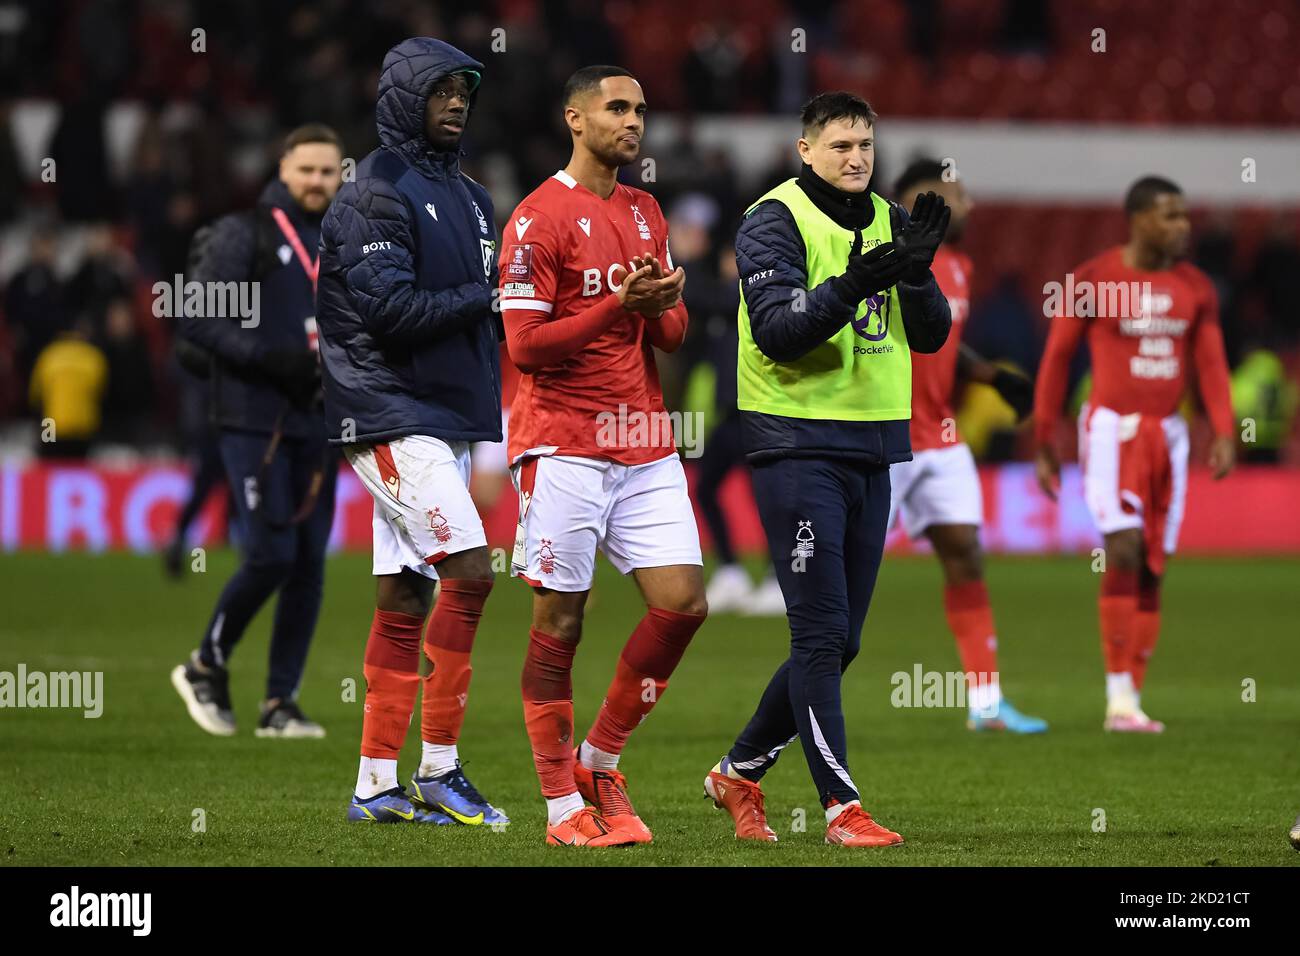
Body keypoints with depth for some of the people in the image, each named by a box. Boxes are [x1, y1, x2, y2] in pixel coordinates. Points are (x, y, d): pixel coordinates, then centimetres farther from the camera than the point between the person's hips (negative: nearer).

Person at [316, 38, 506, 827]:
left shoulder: (467, 197, 18)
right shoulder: (377, 194, -9)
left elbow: (496, 299, 18)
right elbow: (390, 309, -19)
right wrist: (483, 298, -14)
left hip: (444, 419, 8)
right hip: (392, 416, -8)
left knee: (405, 599, 7)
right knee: (469, 571, -15)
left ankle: (377, 785, 9)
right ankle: (438, 768, -9)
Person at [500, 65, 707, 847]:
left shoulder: (647, 214, 16)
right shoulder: (540, 217, -6)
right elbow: (525, 343, -11)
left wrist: (659, 309, -5)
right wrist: (619, 304, -19)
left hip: (645, 446, 6)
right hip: (564, 448, -6)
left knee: (684, 602, -3)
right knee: (559, 621, -2)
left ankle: (601, 761, 13)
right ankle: (563, 805, 4)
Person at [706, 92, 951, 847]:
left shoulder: (887, 221, 13)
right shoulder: (776, 220, -6)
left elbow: (931, 335, 8)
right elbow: (776, 330, -17)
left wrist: (916, 270, -10)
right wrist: (848, 286, -31)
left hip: (870, 450, 7)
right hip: (799, 448, -7)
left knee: (839, 641, 11)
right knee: (822, 633, -9)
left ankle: (741, 772, 26)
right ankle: (842, 806, -6)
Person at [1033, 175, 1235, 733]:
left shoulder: (1195, 289, 7)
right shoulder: (1092, 281, -7)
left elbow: (1211, 364, 8)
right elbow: (1056, 359, 0)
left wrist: (1224, 432, -7)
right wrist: (1044, 444, 1)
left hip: (1167, 434, 5)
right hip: (1112, 429, -5)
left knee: (1153, 569, 4)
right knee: (1125, 550, -18)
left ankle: (1132, 702, 9)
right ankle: (1118, 697, -16)